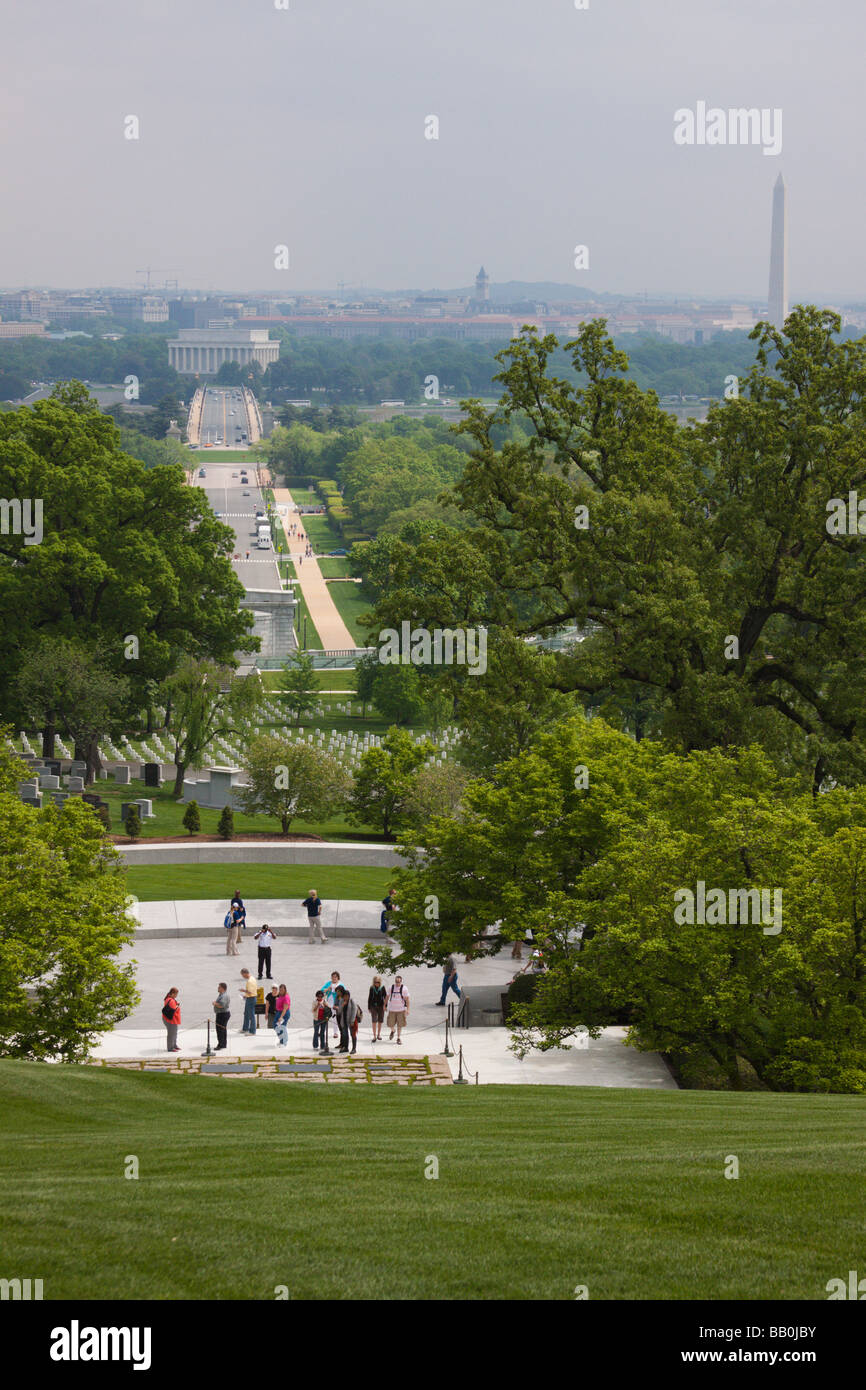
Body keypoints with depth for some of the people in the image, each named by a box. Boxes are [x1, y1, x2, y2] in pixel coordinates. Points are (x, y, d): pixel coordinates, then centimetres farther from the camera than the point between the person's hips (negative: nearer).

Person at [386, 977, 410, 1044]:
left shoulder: (404, 989, -9)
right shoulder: (391, 988, -1)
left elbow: (407, 999, -9)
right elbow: (387, 997, 12)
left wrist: (407, 1009, -15)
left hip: (401, 1010, -2)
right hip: (392, 1009, 2)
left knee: (400, 1025, 1)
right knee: (391, 1024, 5)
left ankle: (398, 1038, 13)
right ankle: (392, 1031, 38)